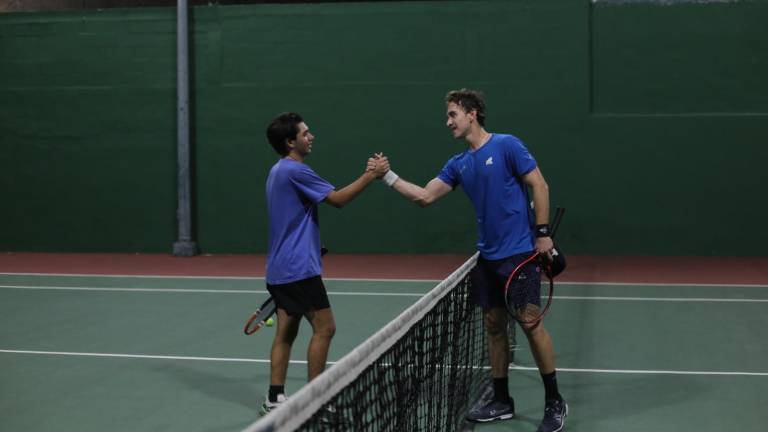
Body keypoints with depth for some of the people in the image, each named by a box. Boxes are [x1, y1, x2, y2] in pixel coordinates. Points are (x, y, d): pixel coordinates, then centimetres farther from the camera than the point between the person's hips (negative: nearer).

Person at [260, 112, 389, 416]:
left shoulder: (279, 171, 16)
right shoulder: (295, 170, -16)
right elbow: (337, 199, -14)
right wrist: (370, 175, -9)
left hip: (280, 268, 10)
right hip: (298, 268, -10)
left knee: (286, 332, 10)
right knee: (324, 328, -4)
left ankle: (274, 400, 10)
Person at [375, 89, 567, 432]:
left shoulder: (507, 145, -8)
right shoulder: (459, 164, 11)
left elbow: (539, 185, -9)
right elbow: (425, 197, 11)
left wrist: (542, 232, -14)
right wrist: (388, 177, 4)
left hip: (519, 253, -7)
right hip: (487, 257, 7)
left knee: (530, 324, -5)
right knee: (494, 324, 10)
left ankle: (554, 402, 7)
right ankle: (501, 401, 20)